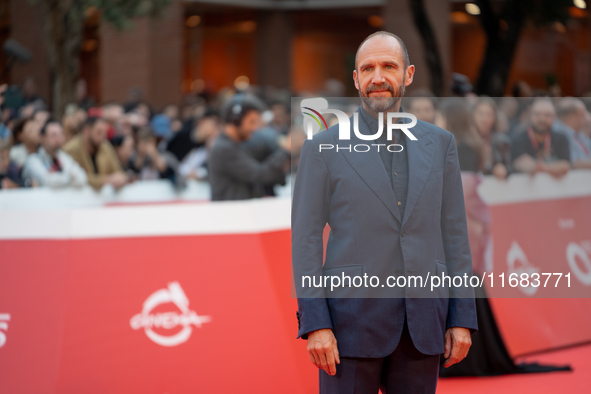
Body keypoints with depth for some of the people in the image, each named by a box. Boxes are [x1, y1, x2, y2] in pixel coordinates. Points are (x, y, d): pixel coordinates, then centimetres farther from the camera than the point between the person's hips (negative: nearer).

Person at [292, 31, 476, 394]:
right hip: (352, 319, -3)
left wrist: (462, 319, 3)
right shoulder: (322, 147, -1)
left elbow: (454, 233, 9)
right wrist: (314, 324, -12)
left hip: (422, 321, 3)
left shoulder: (439, 143, 9)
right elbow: (306, 240, -3)